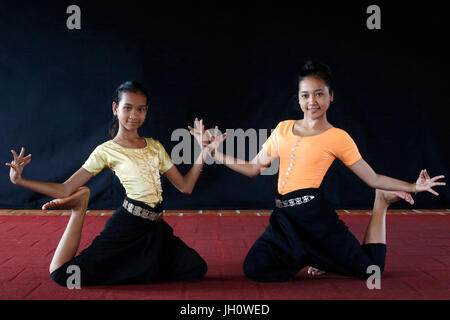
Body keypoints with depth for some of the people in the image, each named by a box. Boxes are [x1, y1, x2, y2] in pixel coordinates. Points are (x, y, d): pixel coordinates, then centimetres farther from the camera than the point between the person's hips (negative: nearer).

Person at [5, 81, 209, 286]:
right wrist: (19, 180, -12)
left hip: (155, 227, 5)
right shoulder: (107, 151, -2)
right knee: (62, 273, -13)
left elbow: (185, 187, 9)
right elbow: (65, 189, -4)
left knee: (196, 270, -11)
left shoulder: (155, 147, 11)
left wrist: (203, 151, 1)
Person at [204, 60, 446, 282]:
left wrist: (413, 186, -6)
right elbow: (254, 168, 15)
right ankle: (314, 257, 7)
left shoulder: (338, 137, 0)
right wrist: (216, 154, 9)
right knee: (255, 268, -17)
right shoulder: (283, 128, 11)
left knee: (371, 268, -5)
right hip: (283, 216, 3)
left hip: (314, 212, -3)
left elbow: (373, 178, 4)